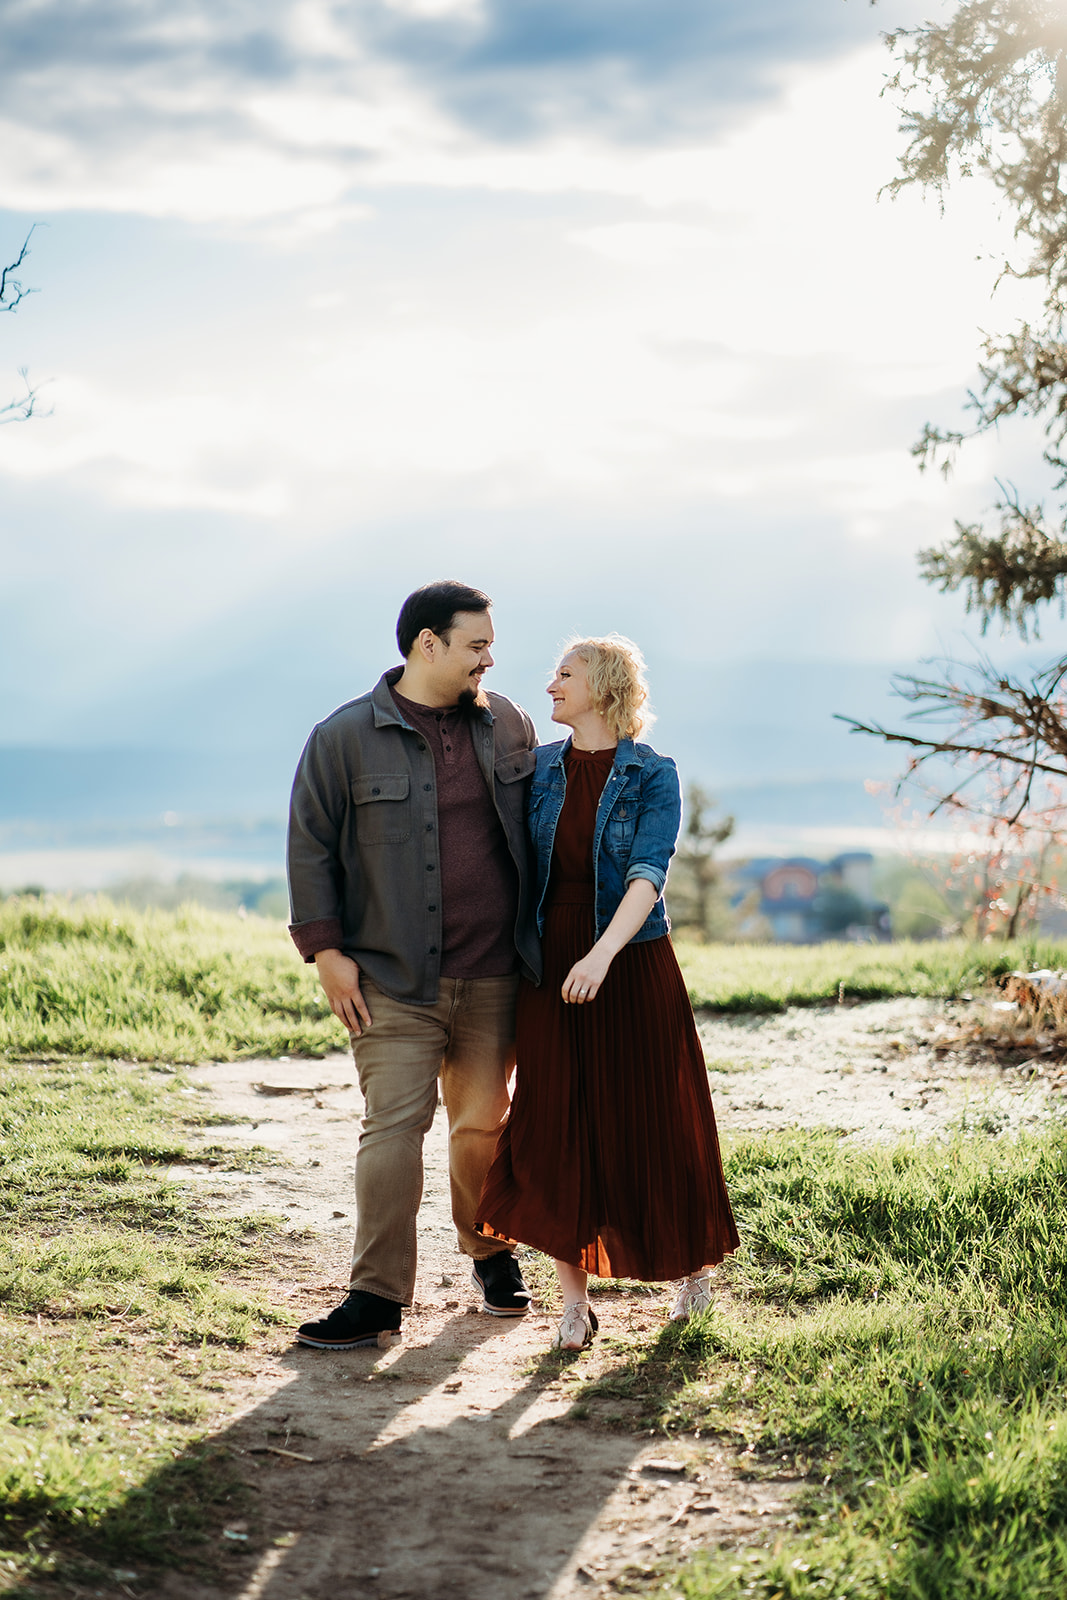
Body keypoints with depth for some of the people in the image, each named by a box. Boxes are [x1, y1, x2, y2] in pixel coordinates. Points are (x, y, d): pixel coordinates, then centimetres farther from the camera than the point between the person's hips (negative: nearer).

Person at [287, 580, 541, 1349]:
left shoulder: (507, 725, 8)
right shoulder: (346, 737, -4)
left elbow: (538, 829, 18)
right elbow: (310, 847, 0)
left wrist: (543, 942, 16)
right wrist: (326, 950, -6)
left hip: (494, 976, 3)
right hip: (394, 981, -3)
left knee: (483, 1122, 12)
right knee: (395, 1125, -9)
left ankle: (492, 1254, 34)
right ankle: (378, 1297, -5)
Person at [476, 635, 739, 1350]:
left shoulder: (655, 776, -7)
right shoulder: (538, 769, 5)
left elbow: (648, 874, -19)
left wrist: (603, 954, -33)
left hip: (632, 965, -3)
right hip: (553, 969, 3)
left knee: (651, 1125, 6)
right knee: (555, 1130, -3)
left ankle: (697, 1257, 32)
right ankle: (576, 1302, 4)